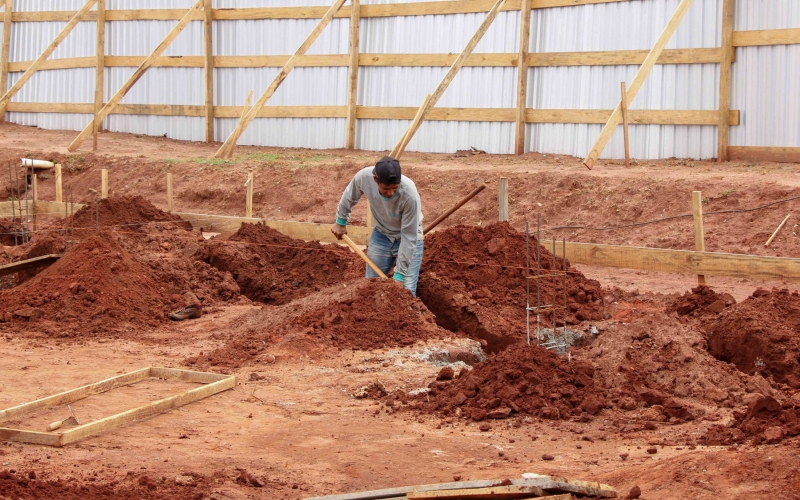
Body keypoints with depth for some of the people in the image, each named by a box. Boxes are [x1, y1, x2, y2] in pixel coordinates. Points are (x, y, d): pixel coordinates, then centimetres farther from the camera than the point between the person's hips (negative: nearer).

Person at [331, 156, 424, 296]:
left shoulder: (410, 194, -36)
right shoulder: (363, 177, -27)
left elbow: (409, 236, -27)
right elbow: (349, 196, -1)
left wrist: (399, 274, -26)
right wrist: (340, 222, 12)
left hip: (407, 238, -4)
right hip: (381, 234, 4)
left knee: (406, 291, -12)